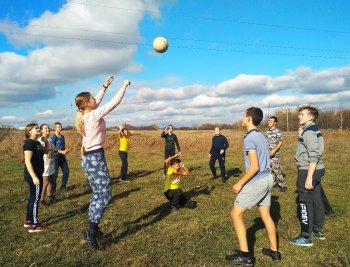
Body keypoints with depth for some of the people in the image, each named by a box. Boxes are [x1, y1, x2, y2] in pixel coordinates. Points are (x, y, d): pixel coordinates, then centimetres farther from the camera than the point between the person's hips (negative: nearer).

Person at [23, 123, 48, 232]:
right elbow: (27, 161, -23)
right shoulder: (29, 143, -17)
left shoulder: (37, 142, 12)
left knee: (32, 198, 17)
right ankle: (33, 225, 6)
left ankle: (28, 221, 29)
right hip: (33, 175, -10)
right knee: (35, 199, -3)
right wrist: (34, 177, -25)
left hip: (36, 174, 10)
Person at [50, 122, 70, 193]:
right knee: (55, 174, -2)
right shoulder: (53, 137, -11)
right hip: (56, 157, -7)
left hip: (62, 157, 7)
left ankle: (63, 187, 22)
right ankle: (53, 189, 9)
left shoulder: (62, 136, 12)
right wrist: (62, 152, -21)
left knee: (66, 172, 9)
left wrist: (66, 150, -1)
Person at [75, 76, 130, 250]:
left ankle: (92, 228, 24)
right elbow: (114, 103, -11)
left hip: (88, 157, 9)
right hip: (95, 157, -9)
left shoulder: (84, 115, 7)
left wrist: (105, 86, 28)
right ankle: (91, 232, -5)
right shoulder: (94, 115, -16)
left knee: (97, 194, 16)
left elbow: (97, 101, 24)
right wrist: (124, 86, 2)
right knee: (105, 194, -5)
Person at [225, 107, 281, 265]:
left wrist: (240, 183, -14)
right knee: (266, 215, 17)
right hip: (267, 179, 9)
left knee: (236, 214, 0)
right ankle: (274, 251, 27)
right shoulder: (261, 136, 11)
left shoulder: (249, 138, -18)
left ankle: (245, 255, 2)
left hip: (257, 182, -9)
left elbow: (255, 167, -22)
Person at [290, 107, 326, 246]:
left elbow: (314, 156, -24)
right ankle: (318, 230, 30)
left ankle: (306, 237, 5)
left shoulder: (309, 132, -18)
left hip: (308, 171, -10)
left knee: (305, 202, -3)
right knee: (316, 200, 17)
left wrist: (309, 177, -24)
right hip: (317, 169, 10)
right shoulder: (315, 130, 13)